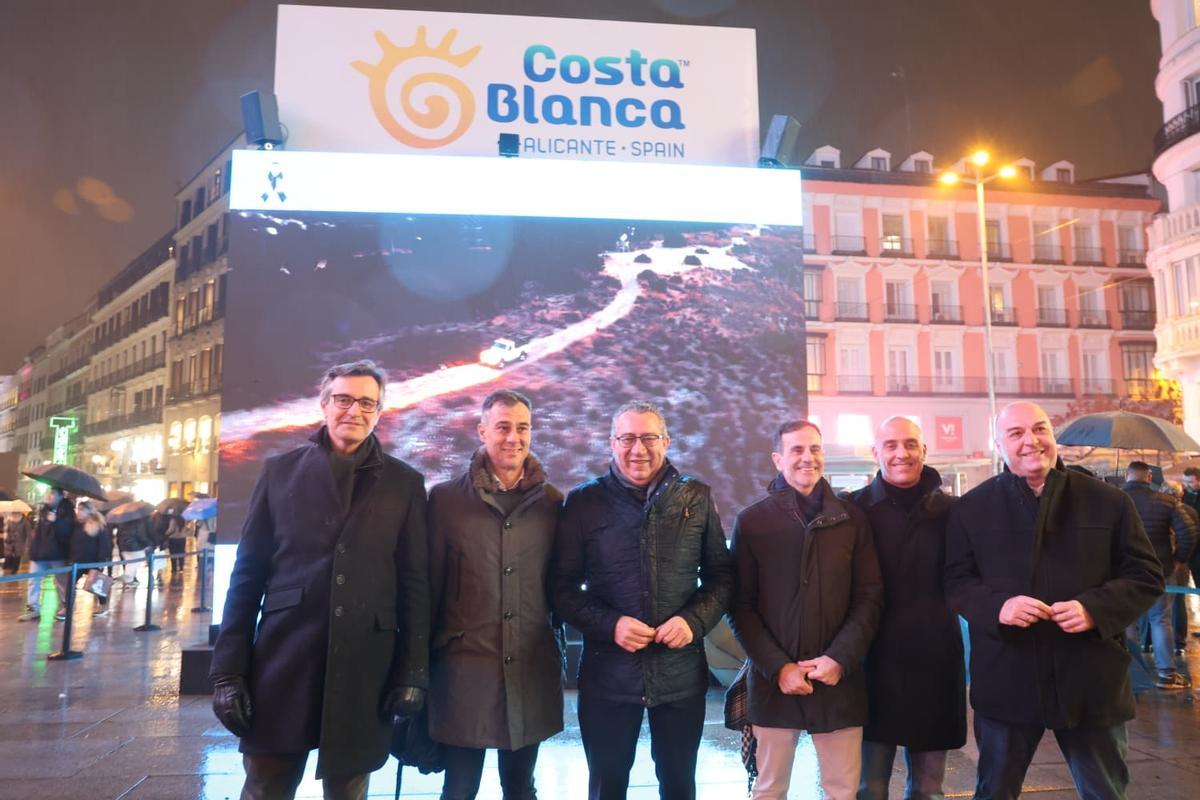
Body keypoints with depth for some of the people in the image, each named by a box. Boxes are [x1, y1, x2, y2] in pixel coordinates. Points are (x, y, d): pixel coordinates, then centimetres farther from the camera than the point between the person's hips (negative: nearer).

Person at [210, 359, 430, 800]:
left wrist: (413, 671, -2)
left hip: (365, 671, 0)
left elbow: (415, 583, 3)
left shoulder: (405, 483, 4)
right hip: (282, 665, 0)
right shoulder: (280, 470, 6)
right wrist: (229, 669, -1)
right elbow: (248, 573, 4)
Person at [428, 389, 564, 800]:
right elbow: (429, 585, 0)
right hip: (464, 670, -2)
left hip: (531, 672, 2)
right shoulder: (445, 498, -4)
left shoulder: (551, 502, 3)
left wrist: (562, 648, 9)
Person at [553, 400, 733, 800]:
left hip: (681, 672, 1)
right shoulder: (583, 501, -3)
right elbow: (563, 587, -1)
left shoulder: (697, 497, 1)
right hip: (608, 673, -1)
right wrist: (610, 624, -16)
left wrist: (695, 620, -12)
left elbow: (721, 575, 6)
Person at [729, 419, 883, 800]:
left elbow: (870, 596, 2)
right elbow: (741, 605, -1)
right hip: (773, 681, -1)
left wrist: (840, 658, -9)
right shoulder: (752, 521, -1)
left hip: (840, 680, 1)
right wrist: (777, 667, -10)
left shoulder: (852, 518, 4)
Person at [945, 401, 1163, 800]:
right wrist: (997, 606, -20)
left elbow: (1145, 575, 3)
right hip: (1005, 682, -1)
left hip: (1091, 681, 1)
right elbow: (956, 581, 1)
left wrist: (1095, 608, -15)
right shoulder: (972, 507, 1)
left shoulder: (1108, 501, 3)